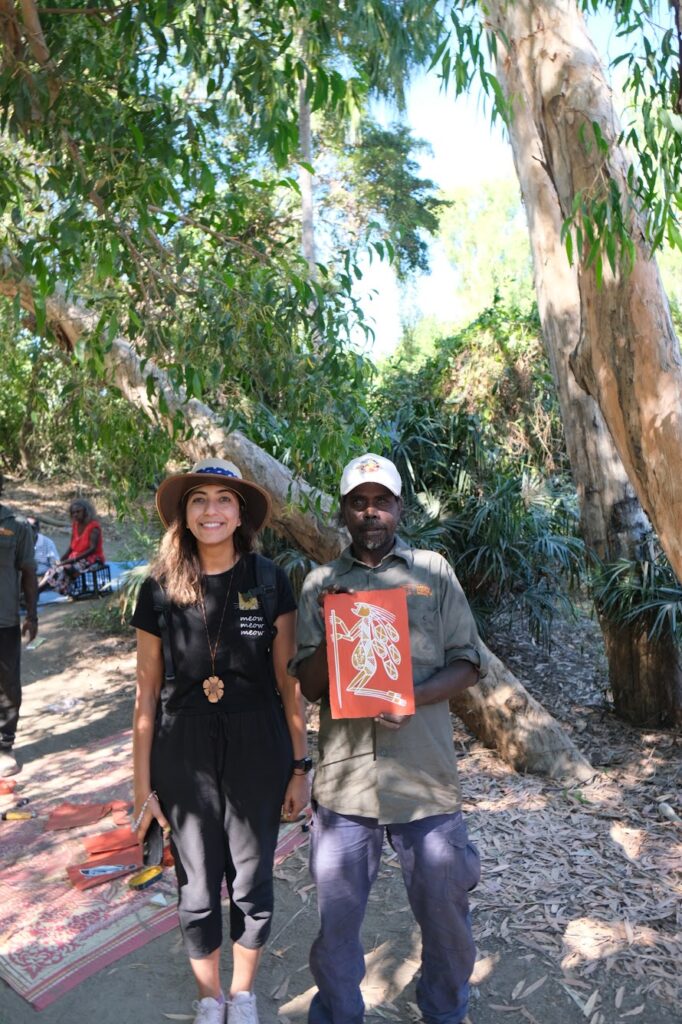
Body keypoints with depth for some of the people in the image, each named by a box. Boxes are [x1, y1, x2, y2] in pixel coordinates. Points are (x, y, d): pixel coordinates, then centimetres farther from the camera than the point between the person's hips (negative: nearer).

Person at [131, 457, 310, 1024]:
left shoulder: (269, 583, -8)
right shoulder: (159, 591, -6)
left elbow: (289, 684, -3)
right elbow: (147, 696, 0)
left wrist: (300, 767, -1)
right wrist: (143, 784, 2)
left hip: (257, 752, 0)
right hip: (184, 758, 1)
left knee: (252, 882, 17)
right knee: (198, 889, 17)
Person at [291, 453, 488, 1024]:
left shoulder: (433, 571, 1)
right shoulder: (321, 583, 4)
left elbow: (468, 663, 0)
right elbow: (307, 685, 3)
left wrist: (413, 698, -17)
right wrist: (331, 633, -17)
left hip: (425, 776, 0)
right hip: (345, 776, 1)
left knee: (444, 910, 15)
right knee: (336, 916, 14)